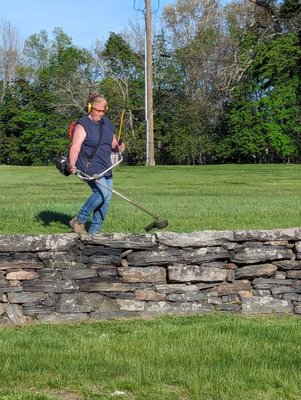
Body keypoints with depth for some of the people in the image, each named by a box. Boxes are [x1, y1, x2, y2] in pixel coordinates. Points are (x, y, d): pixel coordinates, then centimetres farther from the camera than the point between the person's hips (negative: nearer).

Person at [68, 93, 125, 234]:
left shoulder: (106, 123, 14)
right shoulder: (83, 125, -9)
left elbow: (113, 143, 23)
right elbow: (75, 147, -19)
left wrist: (118, 147, -1)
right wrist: (72, 165, -35)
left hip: (105, 168, 8)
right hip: (90, 167, -8)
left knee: (106, 198, 3)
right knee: (102, 192, -24)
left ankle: (94, 230, 14)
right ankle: (78, 221, -10)